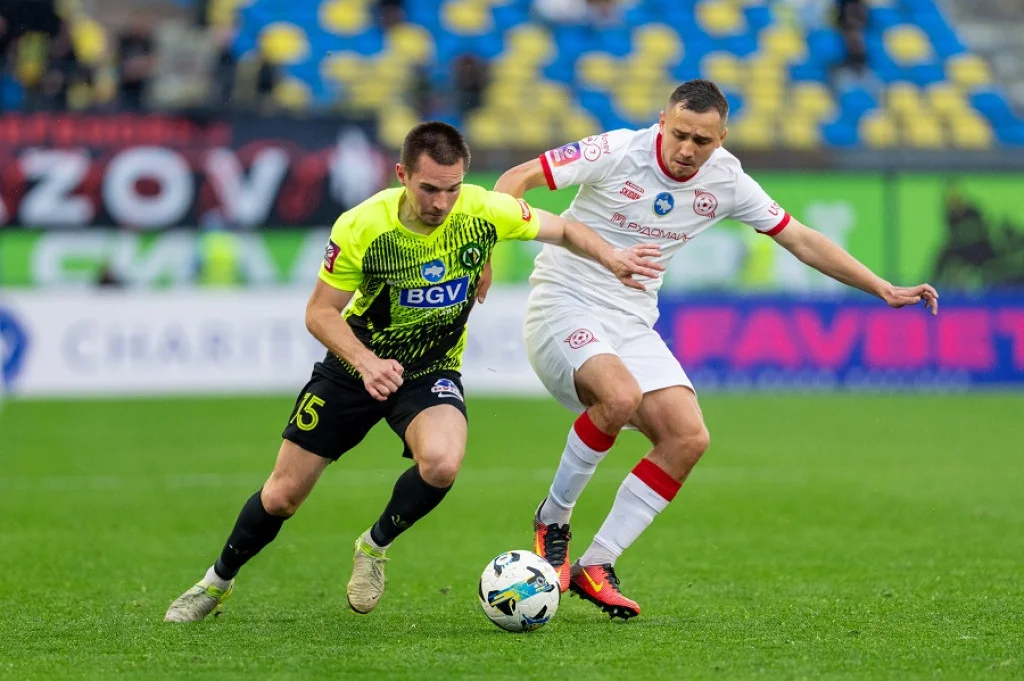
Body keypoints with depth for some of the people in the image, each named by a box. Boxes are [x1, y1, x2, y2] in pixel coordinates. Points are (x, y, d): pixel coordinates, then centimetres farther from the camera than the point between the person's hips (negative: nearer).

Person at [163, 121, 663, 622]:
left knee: (442, 463, -32)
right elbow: (319, 313, -16)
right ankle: (218, 581, 33)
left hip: (431, 371, 0)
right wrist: (367, 362, -32)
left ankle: (375, 547, -2)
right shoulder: (360, 227, -24)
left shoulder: (484, 212, -20)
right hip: (355, 365, 0)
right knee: (282, 496, 4)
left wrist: (611, 258, -22)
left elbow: (561, 229, -3)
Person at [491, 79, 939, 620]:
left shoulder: (725, 181, -1)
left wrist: (884, 290, 5)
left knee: (688, 437, -12)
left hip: (632, 322, 6)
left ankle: (595, 565, -4)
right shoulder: (616, 153, -16)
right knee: (620, 396, -34)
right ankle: (553, 519, -10)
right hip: (564, 306, -6)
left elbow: (801, 240, 7)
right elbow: (515, 180, -13)